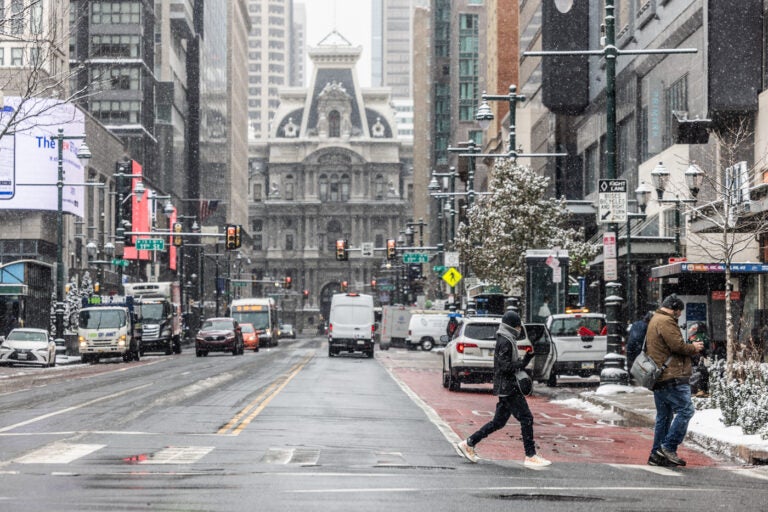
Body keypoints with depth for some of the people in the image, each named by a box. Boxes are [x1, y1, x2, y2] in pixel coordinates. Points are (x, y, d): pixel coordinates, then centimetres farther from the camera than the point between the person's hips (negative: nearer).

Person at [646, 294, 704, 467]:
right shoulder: (666, 321, -11)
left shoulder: (655, 320, 23)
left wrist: (690, 347, 14)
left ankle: (656, 455, 15)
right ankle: (669, 448, -13)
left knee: (664, 416, 14)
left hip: (658, 380, 11)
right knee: (685, 410, -10)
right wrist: (693, 348, -1)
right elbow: (677, 345, -19)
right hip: (672, 377, -11)